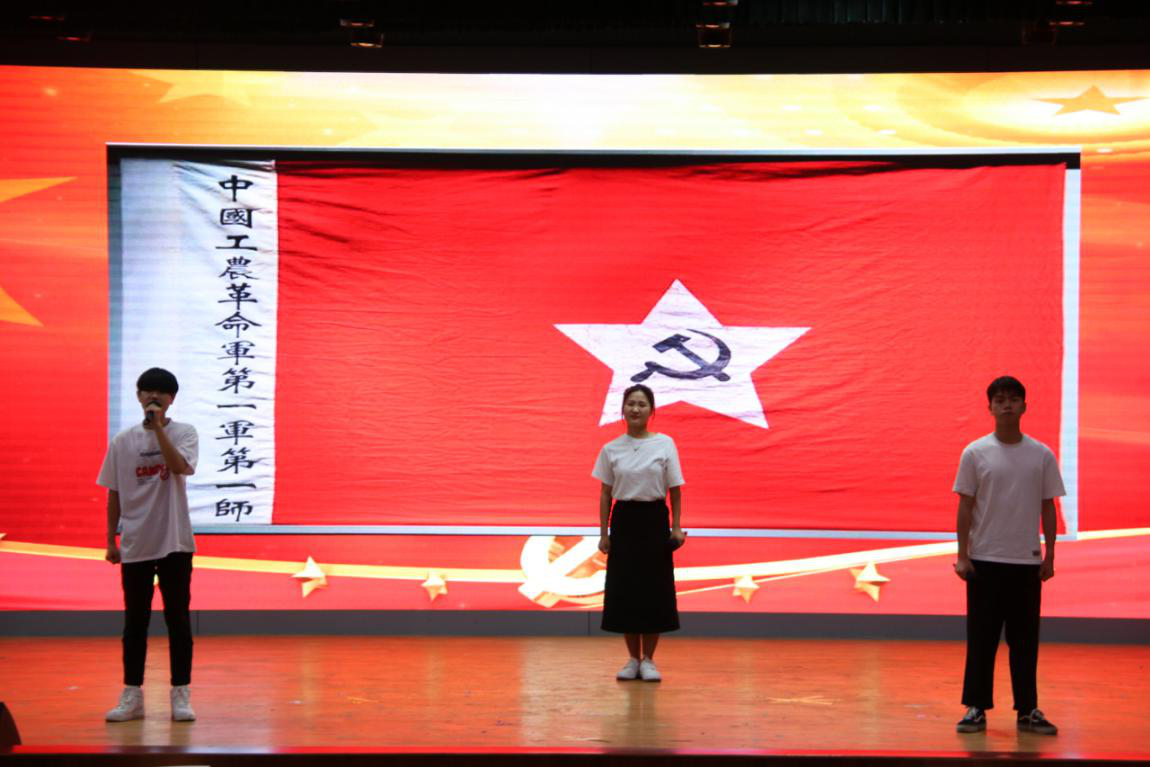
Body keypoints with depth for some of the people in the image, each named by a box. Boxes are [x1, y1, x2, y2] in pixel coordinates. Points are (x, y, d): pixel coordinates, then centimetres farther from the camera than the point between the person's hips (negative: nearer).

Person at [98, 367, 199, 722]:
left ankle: (181, 696, 9)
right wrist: (111, 540, 7)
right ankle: (131, 696, 13)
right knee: (135, 621, 6)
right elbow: (114, 494, 9)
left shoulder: (184, 433, -1)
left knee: (178, 619, 2)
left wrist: (158, 426, -21)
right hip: (135, 545, 2)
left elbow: (180, 466, -21)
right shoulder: (122, 441, 5)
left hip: (174, 542, -2)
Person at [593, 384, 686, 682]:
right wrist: (604, 533, 1)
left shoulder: (665, 444, -2)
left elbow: (675, 490, -1)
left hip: (654, 520, -1)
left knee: (655, 589, -1)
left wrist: (676, 528, -6)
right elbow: (605, 493, 5)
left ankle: (648, 660, 9)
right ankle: (633, 659, 13)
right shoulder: (611, 449, 2)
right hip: (624, 521, 1)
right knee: (624, 590, 2)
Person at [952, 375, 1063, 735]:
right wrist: (962, 554, -8)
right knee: (981, 637, 2)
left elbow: (1048, 507, 5)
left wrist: (1049, 555, 0)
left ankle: (1028, 709, 15)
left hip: (1027, 561, 2)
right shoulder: (976, 453, -3)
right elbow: (965, 506, -3)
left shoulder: (1042, 455, 2)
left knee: (1025, 639, 7)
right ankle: (977, 707, 9)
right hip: (985, 559, -2)